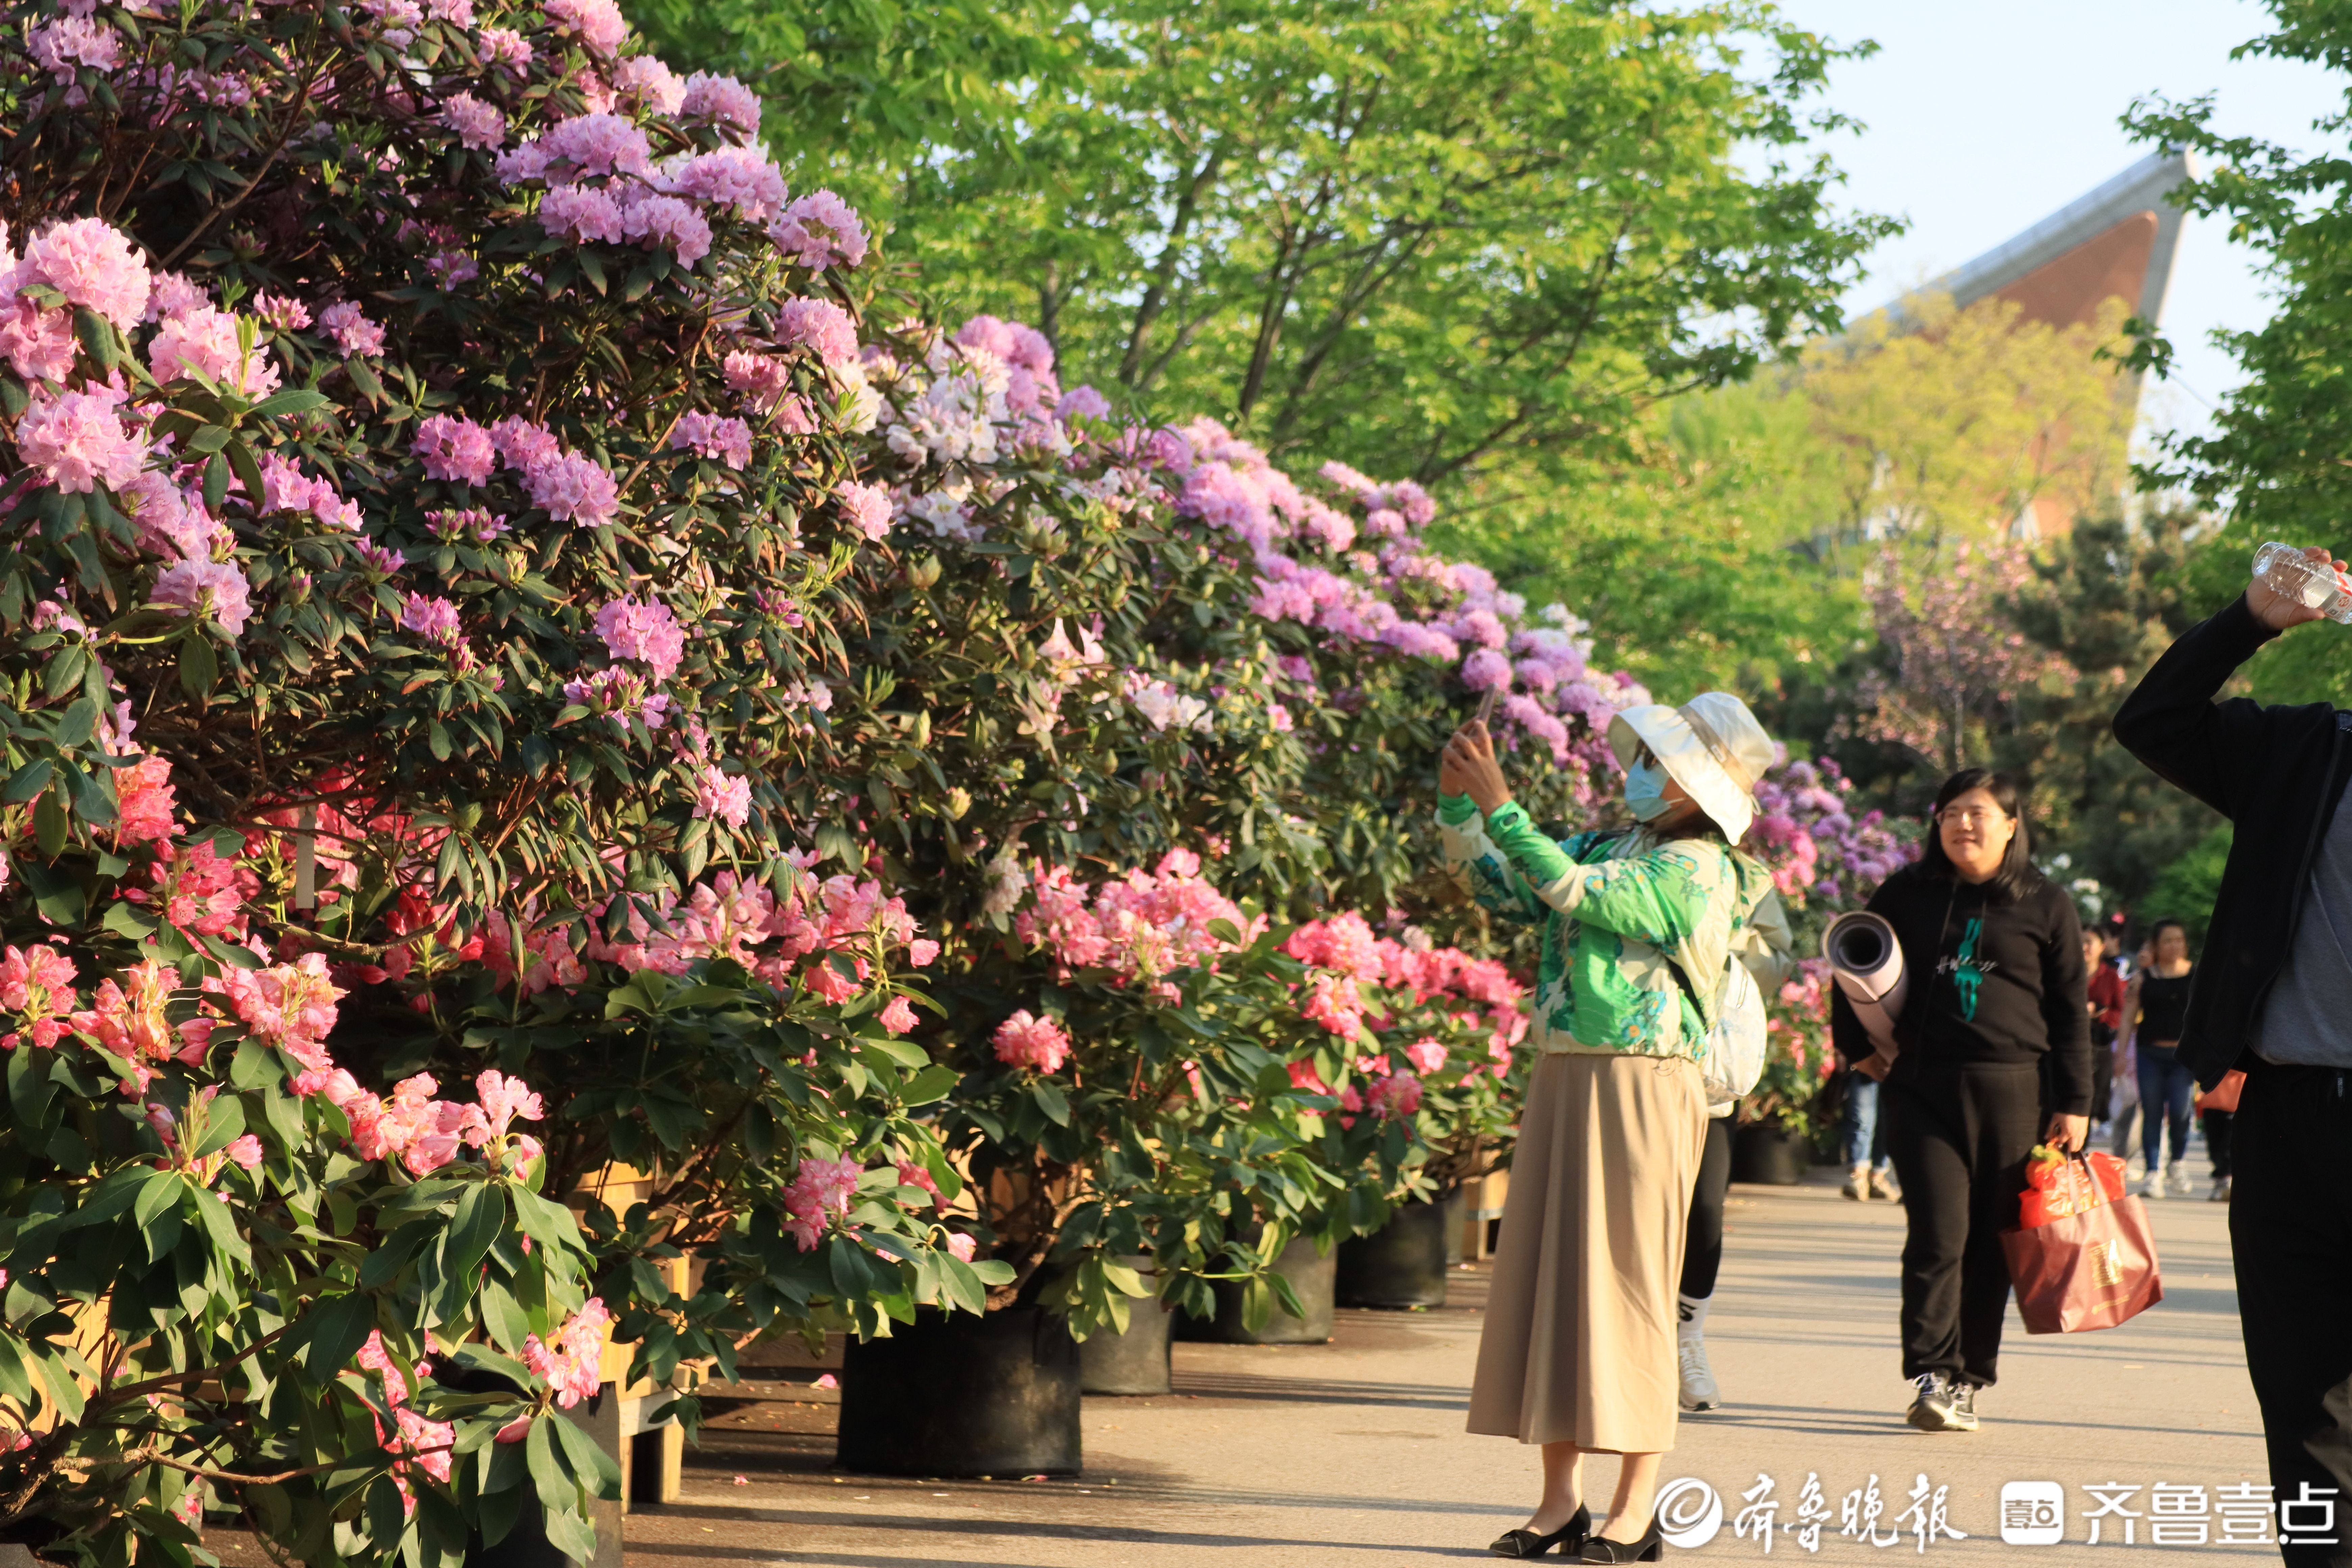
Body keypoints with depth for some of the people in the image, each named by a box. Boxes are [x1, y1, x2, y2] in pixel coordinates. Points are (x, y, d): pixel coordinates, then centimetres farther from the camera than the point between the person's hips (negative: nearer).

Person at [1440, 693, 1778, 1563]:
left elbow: (1571, 891, -20)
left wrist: (1501, 804, -19)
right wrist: (1457, 802, 4)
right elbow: (1496, 885, 17)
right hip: (1562, 1081, 8)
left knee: (1624, 1287, -5)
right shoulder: (1609, 848, 15)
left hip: (1640, 1089, -8)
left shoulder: (1696, 870, -10)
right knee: (1545, 1281, 7)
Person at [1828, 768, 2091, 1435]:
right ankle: (1932, 1374, -14)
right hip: (1920, 1087, 0)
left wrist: (2074, 1103, 5)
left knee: (1990, 1243, 3)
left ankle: (1968, 1380, 12)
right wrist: (1857, 1045, 6)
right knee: (1937, 1233, -11)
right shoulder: (1906, 894, 11)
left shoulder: (2046, 906, 8)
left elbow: (2070, 1009, 10)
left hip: (2010, 1091, 0)